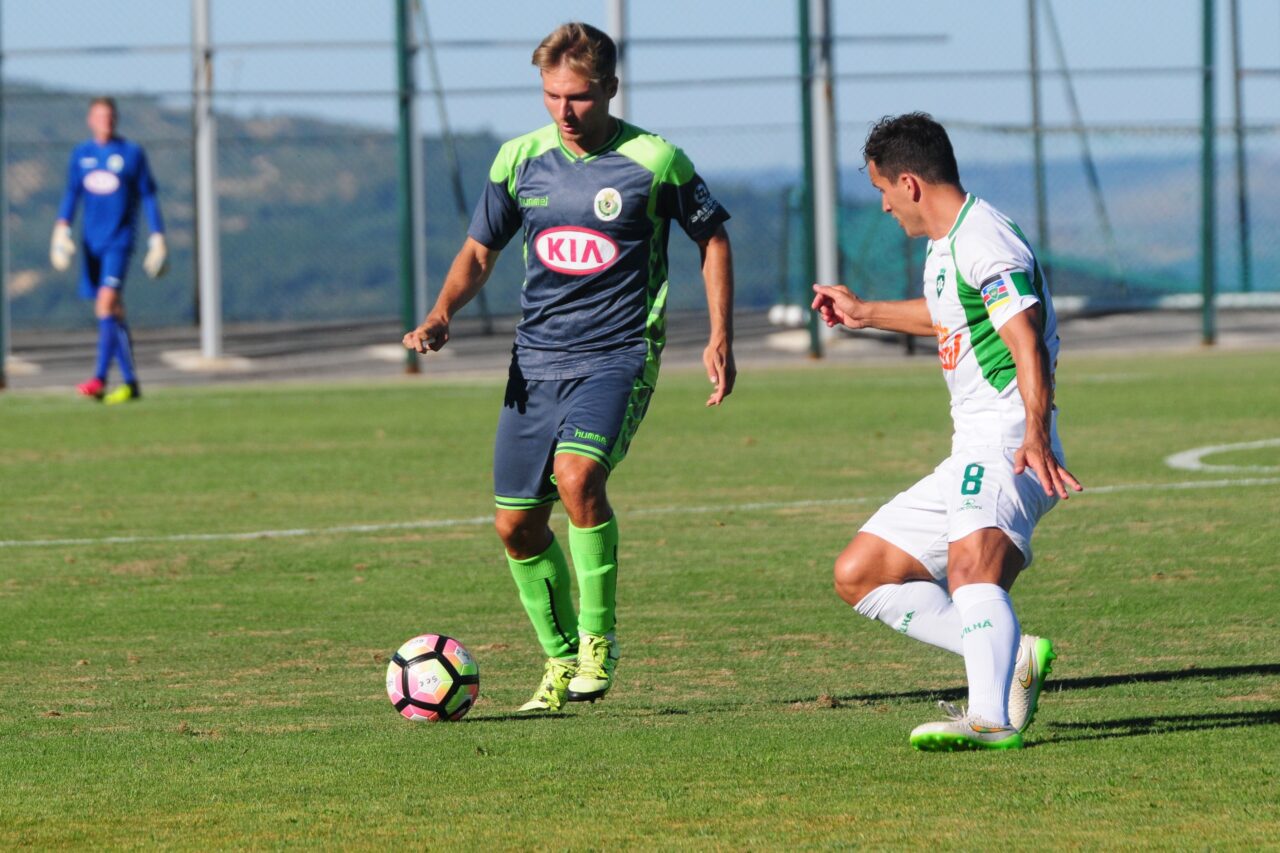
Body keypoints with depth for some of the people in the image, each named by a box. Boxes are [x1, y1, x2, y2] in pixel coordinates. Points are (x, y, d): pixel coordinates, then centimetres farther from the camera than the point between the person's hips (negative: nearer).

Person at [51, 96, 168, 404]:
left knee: (106, 304, -19)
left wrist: (158, 237, 1)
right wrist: (62, 226, -6)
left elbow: (148, 196, 5)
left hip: (119, 240, -4)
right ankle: (130, 382, 12)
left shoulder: (132, 153, 1)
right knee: (113, 313, 6)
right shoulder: (81, 154, 10)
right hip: (92, 241, 4)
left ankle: (100, 379, -24)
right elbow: (71, 194, 10)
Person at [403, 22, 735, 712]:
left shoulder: (654, 162, -5)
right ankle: (561, 660, 21)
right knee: (516, 523, 3)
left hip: (619, 353, -5)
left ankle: (599, 639, -13)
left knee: (578, 475, -28)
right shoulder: (520, 160, 5)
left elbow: (713, 239, 7)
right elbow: (480, 250, 15)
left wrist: (720, 338, 0)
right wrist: (441, 314, -3)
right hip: (537, 357, 5)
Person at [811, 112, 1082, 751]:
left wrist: (1036, 435, -40)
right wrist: (865, 313, 53)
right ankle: (1011, 659, -1)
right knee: (858, 574, 9)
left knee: (971, 561, -35)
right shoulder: (944, 246, 18)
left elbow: (1028, 344, -27)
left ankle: (990, 718, -51)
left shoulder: (985, 242, -13)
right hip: (969, 458, 11)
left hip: (1006, 442, -11)